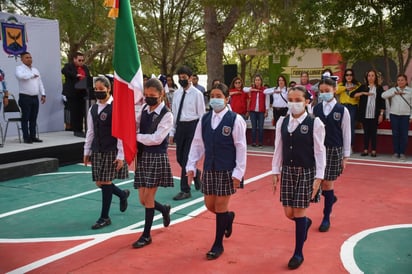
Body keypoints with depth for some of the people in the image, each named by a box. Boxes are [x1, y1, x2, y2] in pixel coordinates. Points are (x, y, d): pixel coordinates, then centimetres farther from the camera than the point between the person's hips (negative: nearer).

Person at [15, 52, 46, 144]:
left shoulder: (35, 70, 18)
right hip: (25, 97, -6)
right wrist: (32, 75, -13)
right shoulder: (19, 68, -3)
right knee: (25, 118, -3)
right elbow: (20, 76, -27)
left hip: (35, 97, 6)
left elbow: (40, 83, 17)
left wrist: (43, 94, 8)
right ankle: (26, 137, 1)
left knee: (33, 118, 9)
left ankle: (33, 136, 14)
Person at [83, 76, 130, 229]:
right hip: (97, 151, 6)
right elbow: (90, 132, 15)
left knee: (106, 182, -3)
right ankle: (123, 194, 37)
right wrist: (87, 151, 14)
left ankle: (104, 218, 11)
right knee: (99, 183, 9)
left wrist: (120, 155, -16)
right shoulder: (93, 109, 9)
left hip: (112, 150, -6)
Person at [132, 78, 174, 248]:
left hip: (157, 158, -6)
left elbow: (156, 138, -18)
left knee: (148, 198, -1)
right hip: (142, 156, 6)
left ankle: (146, 235, 14)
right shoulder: (144, 110, 8)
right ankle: (164, 209, 40)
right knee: (143, 199, 9)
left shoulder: (166, 115, -11)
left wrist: (136, 136, -12)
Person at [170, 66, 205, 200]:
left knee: (187, 159, -3)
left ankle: (185, 191, 8)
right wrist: (172, 132, 10)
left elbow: (201, 115, -5)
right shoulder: (176, 93, 9)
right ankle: (196, 173, 41)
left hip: (192, 126, -6)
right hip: (179, 127, 6)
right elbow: (174, 113, 13)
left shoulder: (197, 94, -6)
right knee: (180, 158, 13)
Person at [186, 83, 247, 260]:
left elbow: (241, 148, -10)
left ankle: (218, 244, 18)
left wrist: (238, 172, -14)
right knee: (210, 205, 11)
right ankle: (228, 217, 44)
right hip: (209, 169, 5)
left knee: (220, 205, 1)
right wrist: (191, 166, 2)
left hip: (227, 170, -5)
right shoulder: (204, 119, 4)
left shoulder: (235, 120, -10)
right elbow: (197, 144, 9)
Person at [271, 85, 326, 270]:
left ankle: (298, 253, 19)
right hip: (287, 171, 4)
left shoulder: (315, 123, -10)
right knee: (289, 213, 9)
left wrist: (318, 177, -13)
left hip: (306, 172, -4)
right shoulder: (282, 122, 2)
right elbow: (278, 149, 6)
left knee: (299, 212, 2)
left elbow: (320, 152, -9)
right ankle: (305, 223, 45)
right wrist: (276, 172, 5)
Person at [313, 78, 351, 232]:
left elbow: (346, 134, -1)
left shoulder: (342, 110, -4)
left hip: (334, 150, -2)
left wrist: (346, 156, -2)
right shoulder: (315, 109, 2)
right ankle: (330, 197, 39)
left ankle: (326, 218, 18)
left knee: (328, 183, 3)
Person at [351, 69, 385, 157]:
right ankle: (365, 150, 11)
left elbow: (382, 102, 3)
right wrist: (363, 93, -12)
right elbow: (352, 95, -1)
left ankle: (373, 150, 8)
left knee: (373, 132, 2)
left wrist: (381, 114, -3)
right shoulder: (363, 87, 7)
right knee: (366, 132, 5)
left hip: (375, 115, -1)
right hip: (365, 114, 1)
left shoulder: (379, 88, 4)